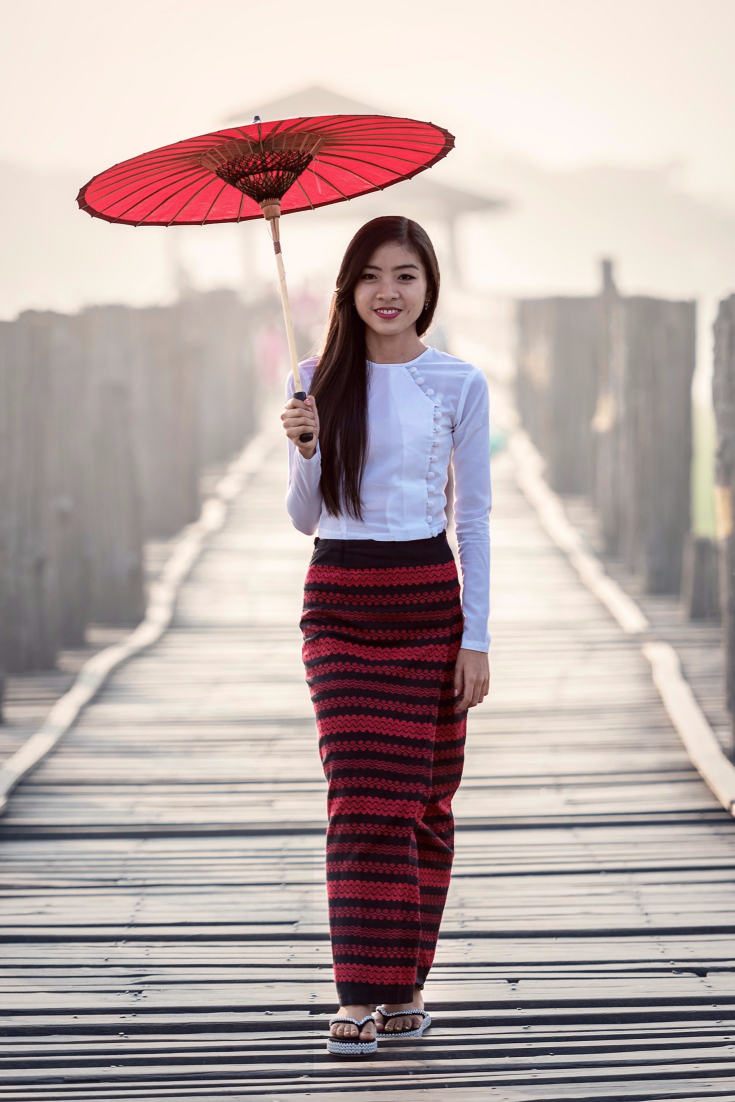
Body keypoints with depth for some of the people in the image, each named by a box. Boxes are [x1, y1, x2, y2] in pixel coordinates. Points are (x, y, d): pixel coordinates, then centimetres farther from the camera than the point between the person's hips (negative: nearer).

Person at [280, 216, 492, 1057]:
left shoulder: (459, 385, 2)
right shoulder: (318, 381, 4)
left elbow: (474, 518, 3)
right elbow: (304, 518, 6)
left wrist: (477, 636, -2)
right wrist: (306, 452, -14)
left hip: (428, 602, 0)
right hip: (339, 602, 0)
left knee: (423, 803, 5)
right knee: (362, 801, -8)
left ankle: (405, 984, 16)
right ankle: (358, 996, -9)